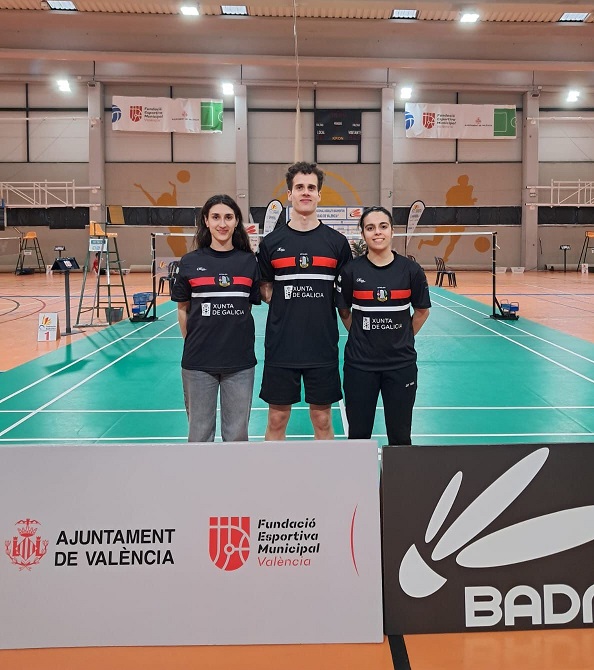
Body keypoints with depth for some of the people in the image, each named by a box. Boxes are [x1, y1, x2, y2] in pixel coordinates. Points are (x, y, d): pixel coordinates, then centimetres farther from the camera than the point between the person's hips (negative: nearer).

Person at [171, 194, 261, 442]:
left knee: (237, 433, 11)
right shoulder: (190, 262, -1)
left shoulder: (248, 261, 1)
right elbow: (183, 308, 7)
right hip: (198, 361, -1)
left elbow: (251, 305, 9)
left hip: (240, 361, 1)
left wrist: (240, 340, 5)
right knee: (200, 432, 11)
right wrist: (192, 342, 5)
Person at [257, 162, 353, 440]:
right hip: (280, 347, 0)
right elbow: (265, 291, 8)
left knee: (322, 419, 9)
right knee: (277, 418, 9)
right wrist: (287, 304, -4)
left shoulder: (337, 241, 2)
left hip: (323, 347, 0)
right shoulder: (271, 241, 2)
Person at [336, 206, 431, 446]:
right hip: (359, 365, 0)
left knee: (400, 435, 11)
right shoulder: (351, 270, -4)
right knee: (358, 434, 10)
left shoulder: (410, 269, -4)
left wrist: (401, 339, 7)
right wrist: (362, 336, 6)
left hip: (401, 364, 1)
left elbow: (422, 311, 9)